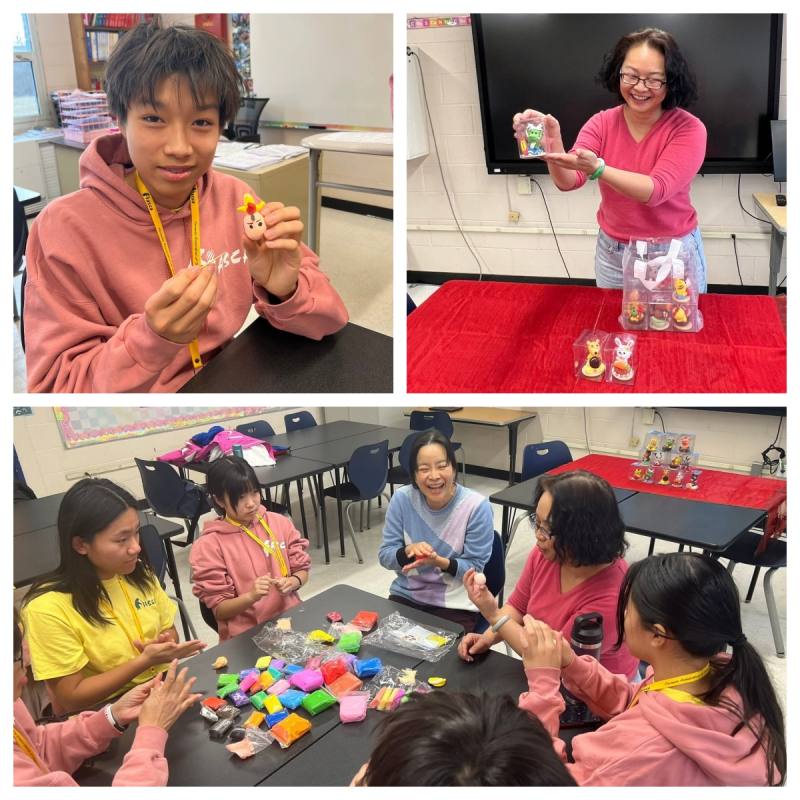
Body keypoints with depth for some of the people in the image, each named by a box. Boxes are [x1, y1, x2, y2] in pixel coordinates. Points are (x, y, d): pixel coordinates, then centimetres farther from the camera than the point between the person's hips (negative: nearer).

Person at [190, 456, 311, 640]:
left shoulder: (280, 523, 6)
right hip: (247, 634, -5)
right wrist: (251, 597, -21)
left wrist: (293, 582, -8)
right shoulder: (209, 546, -5)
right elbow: (219, 610, -3)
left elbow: (302, 570, 14)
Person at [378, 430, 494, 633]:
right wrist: (409, 551, -23)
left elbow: (476, 567, -10)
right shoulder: (402, 498, -7)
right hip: (406, 595, 3)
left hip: (456, 604, -3)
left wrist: (440, 562, -28)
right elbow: (385, 555, -2)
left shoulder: (477, 506, -16)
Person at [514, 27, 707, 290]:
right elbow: (569, 180, -19)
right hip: (613, 252, 3)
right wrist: (554, 148, -41)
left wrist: (597, 168, -42)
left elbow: (657, 190, -28)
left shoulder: (688, 129, -14)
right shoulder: (602, 123, -5)